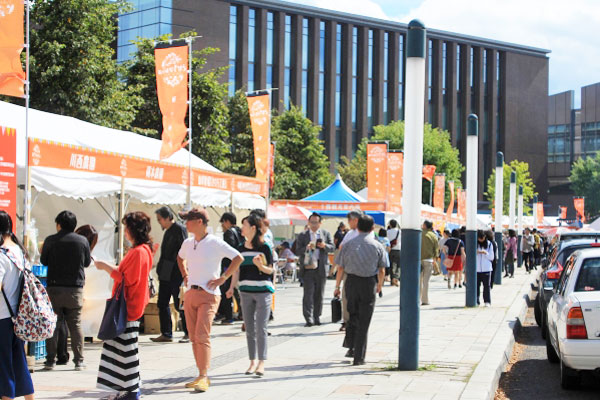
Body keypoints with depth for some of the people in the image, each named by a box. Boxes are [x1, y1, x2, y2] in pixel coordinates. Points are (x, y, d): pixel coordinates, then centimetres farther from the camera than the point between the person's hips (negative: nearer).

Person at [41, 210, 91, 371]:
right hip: (75, 288, 1)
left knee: (52, 324, 6)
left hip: (54, 288, -1)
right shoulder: (83, 241, -2)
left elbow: (43, 261, 8)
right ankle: (79, 360, 7)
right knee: (76, 325, 7)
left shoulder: (50, 240, -4)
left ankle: (50, 360, 6)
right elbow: (87, 262, 10)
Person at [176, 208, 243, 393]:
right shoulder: (187, 243, 11)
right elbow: (180, 258, 33)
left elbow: (238, 258, -10)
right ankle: (201, 376, 15)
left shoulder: (215, 243, -9)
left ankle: (203, 378, -15)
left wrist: (223, 278, -12)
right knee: (194, 337, 7)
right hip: (190, 294, 7)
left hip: (208, 295, -7)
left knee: (202, 336, -15)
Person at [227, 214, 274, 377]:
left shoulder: (264, 247, -5)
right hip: (246, 291, 5)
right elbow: (237, 270, 11)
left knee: (261, 328, -7)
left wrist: (261, 266, -22)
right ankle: (253, 362, 16)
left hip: (263, 291, -5)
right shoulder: (241, 249, 10)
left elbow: (271, 270, -2)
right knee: (249, 329, 8)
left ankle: (261, 363, -3)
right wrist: (232, 287, -1)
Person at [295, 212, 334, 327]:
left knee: (319, 294, 7)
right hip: (307, 268, -2)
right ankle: (308, 319, -10)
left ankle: (317, 317, 16)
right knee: (308, 294, -8)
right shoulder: (302, 235, 8)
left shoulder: (326, 234, 12)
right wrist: (307, 248, -19)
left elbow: (332, 248, 6)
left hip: (321, 268, 2)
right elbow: (298, 251, 1)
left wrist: (325, 246, -15)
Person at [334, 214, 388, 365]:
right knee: (364, 321, 3)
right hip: (369, 283, -1)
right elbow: (382, 270, 1)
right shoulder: (377, 246, 0)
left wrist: (337, 287, 10)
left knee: (353, 315, 23)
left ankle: (351, 347, 16)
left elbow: (341, 268, 1)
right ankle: (359, 357, 4)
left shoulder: (348, 245, 1)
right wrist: (380, 285, 17)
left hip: (351, 281, 2)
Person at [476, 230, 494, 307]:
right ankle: (476, 301, 8)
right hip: (476, 269, 1)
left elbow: (491, 257, 4)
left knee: (486, 285, -2)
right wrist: (475, 252, -13)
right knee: (476, 285, 1)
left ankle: (487, 301, 3)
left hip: (486, 269, -1)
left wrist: (486, 253, -13)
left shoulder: (489, 244, 4)